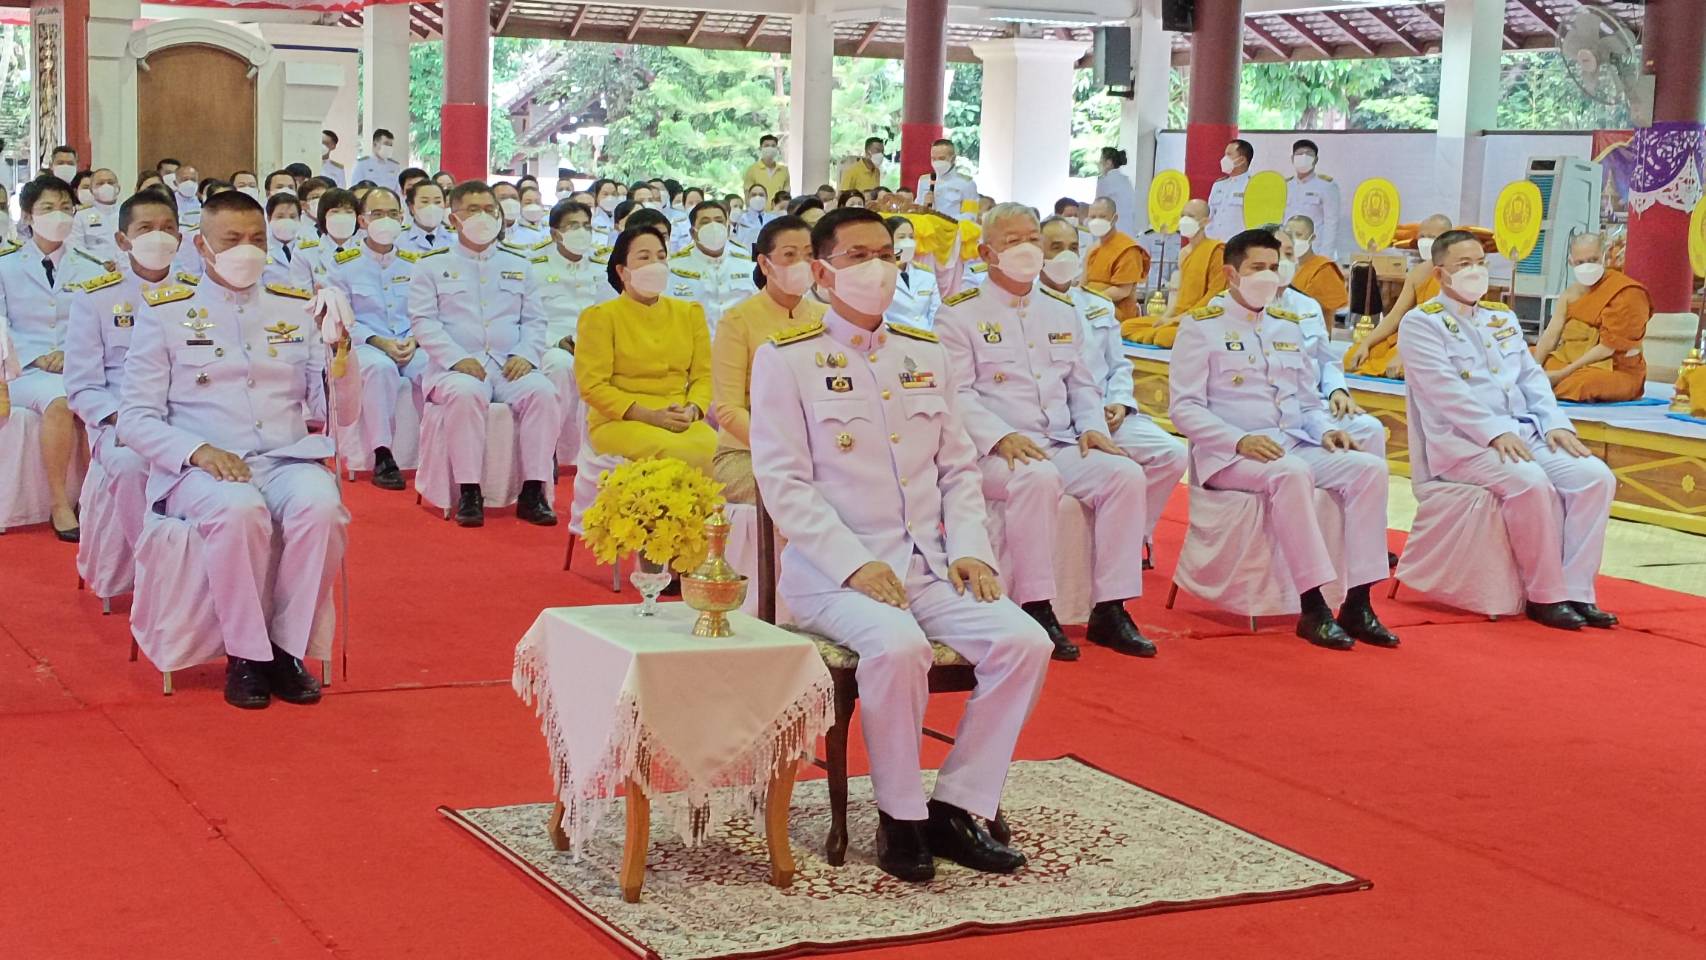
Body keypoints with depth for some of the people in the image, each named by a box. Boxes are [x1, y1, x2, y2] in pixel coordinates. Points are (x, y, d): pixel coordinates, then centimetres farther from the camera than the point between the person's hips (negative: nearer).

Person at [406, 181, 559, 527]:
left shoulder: (519, 266, 23)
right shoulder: (433, 267, 13)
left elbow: (534, 320, 17)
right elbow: (423, 321, 1)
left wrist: (525, 354, -5)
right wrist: (458, 358, -14)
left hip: (511, 366, 3)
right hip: (457, 368, -2)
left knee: (543, 392, -29)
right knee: (466, 393, -37)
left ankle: (533, 492, -27)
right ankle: (468, 492, -32)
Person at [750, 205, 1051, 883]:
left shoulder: (925, 355, 17)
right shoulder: (785, 359, 0)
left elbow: (958, 468, 17)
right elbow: (784, 483, -8)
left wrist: (971, 550, 0)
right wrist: (855, 566, -18)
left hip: (931, 566, 5)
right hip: (830, 572, -5)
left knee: (1024, 641, -18)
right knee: (897, 644, -34)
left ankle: (958, 807, -6)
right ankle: (899, 818, -15)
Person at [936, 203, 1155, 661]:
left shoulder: (1061, 310, 21)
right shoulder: (960, 313, 2)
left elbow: (1081, 384, 24)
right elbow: (957, 394, -7)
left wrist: (1092, 426, 3)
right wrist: (1002, 437, -22)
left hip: (1062, 447, 6)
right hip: (992, 452, -6)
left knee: (1126, 473, -20)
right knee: (1038, 478, -38)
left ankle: (1110, 609, -17)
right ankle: (1036, 610, -30)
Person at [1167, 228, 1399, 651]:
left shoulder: (1287, 327, 20)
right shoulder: (1202, 326, 0)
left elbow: (1308, 402, 24)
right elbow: (1184, 407, -8)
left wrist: (1325, 430, 0)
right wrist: (1241, 441, -21)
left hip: (1295, 446, 7)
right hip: (1227, 456, -6)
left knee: (1370, 467, -17)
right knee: (1291, 472, -37)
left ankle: (1357, 604, -20)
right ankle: (1313, 608, -33)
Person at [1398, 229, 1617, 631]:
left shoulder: (1503, 317, 22)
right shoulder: (1422, 323, -2)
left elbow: (1532, 376, 18)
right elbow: (1446, 391, -14)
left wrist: (1554, 423, 0)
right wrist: (1496, 433, -22)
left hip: (1523, 433, 7)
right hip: (1462, 442, -7)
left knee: (1595, 476, -16)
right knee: (1531, 483, -33)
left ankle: (1576, 592, -15)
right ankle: (1545, 596, -19)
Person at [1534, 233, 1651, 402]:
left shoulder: (1626, 293, -12)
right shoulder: (1572, 293, 9)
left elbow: (1608, 348, -18)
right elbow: (1551, 335, 0)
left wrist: (1563, 373, -23)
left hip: (1615, 371, -7)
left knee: (1580, 383, -38)